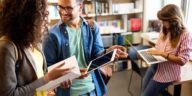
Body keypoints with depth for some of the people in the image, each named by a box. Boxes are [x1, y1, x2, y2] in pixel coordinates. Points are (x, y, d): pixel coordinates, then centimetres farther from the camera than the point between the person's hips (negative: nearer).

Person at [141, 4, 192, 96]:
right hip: (154, 66, 6)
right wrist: (151, 52, -8)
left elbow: (182, 60, -20)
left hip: (167, 73, -6)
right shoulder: (164, 30, 1)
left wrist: (162, 53, -24)